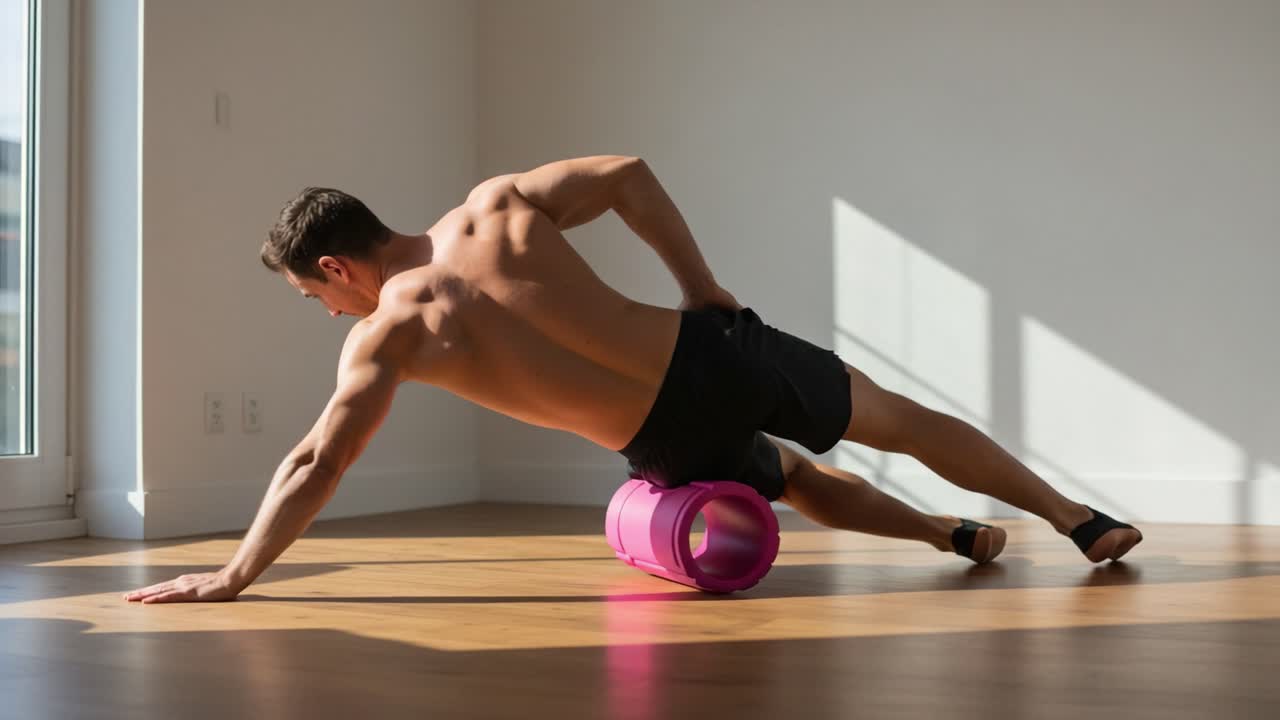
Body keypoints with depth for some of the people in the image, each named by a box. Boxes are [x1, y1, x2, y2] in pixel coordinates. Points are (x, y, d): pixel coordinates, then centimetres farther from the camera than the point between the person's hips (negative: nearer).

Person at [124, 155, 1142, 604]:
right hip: (723, 349, 3)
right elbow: (630, 174, 2)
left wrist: (234, 576, 3)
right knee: (898, 419, 19)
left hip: (678, 450, -3)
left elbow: (315, 467, -6)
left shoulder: (387, 335, -5)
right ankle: (1083, 521, 28)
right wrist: (706, 292, 10)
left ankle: (952, 534, 30)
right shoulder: (498, 203, 5)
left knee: (797, 479, 30)